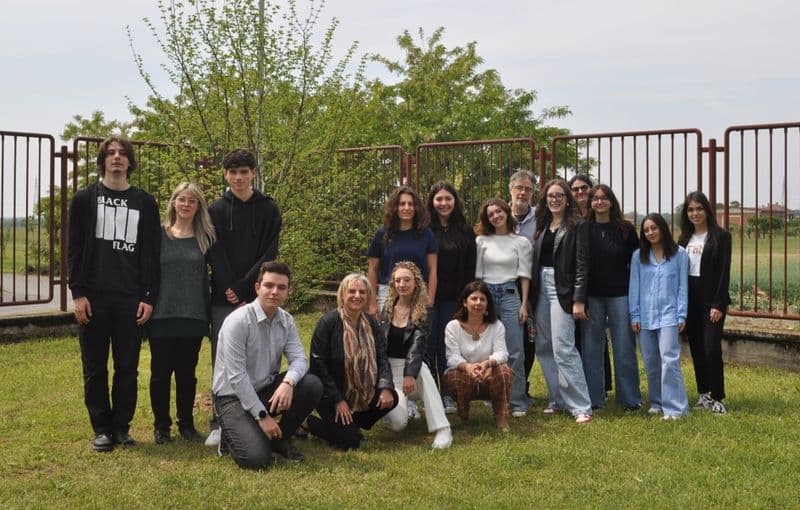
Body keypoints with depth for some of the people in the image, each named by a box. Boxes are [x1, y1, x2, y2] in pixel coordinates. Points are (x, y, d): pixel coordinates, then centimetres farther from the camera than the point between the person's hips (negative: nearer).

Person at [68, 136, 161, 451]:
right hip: (93, 297, 0)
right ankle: (101, 428, 16)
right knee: (95, 367, 5)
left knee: (127, 367, 4)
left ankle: (122, 426, 16)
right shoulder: (85, 199, 6)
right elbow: (75, 249, 2)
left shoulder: (145, 202, 7)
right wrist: (77, 292, -7)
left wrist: (149, 296, -3)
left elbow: (152, 252, 4)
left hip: (131, 299, 0)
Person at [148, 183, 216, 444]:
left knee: (187, 373, 9)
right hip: (162, 315, -1)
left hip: (193, 317, 1)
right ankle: (161, 425, 17)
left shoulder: (205, 238, 6)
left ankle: (186, 424, 21)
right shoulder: (159, 235, 2)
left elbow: (208, 275, 8)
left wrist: (207, 311, 2)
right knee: (161, 372, 5)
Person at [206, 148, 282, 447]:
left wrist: (243, 288, -11)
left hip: (258, 296, 0)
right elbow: (216, 257, -1)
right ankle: (220, 424, 5)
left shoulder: (269, 209, 6)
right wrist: (232, 295, -11)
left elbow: (269, 255, -2)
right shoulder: (216, 210, 6)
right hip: (224, 299, 0)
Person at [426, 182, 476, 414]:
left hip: (453, 298, 2)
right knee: (428, 345, 3)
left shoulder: (465, 231, 7)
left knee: (447, 346, 7)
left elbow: (470, 269, 7)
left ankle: (447, 395, 14)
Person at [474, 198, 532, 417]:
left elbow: (524, 275, 2)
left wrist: (524, 304, -3)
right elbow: (477, 273, 9)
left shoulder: (521, 242, 4)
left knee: (514, 351, -5)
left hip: (509, 294, -2)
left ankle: (517, 401, 1)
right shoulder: (481, 241, 7)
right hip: (485, 294, 2)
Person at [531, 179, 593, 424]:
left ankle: (580, 406, -7)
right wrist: (530, 297, 10)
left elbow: (582, 264, -9)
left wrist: (579, 300, -16)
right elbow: (535, 262, 14)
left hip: (563, 290, -7)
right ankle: (556, 399, 18)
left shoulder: (575, 228, -4)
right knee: (544, 348, 8)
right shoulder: (542, 227, 14)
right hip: (542, 287, 7)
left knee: (563, 348, -12)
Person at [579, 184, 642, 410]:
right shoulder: (583, 229, 2)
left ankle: (630, 398, 12)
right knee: (591, 347, 4)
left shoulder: (626, 229, 2)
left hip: (620, 295, -1)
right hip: (592, 296, 1)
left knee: (624, 347, 3)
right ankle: (594, 398, 13)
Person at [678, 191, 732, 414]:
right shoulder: (684, 238, 11)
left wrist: (718, 304, -15)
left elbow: (724, 272, -9)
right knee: (696, 350, 9)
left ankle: (717, 397, 1)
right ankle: (703, 394, 18)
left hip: (711, 301, -5)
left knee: (711, 349, -10)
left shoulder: (721, 236, -4)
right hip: (689, 301, 5)